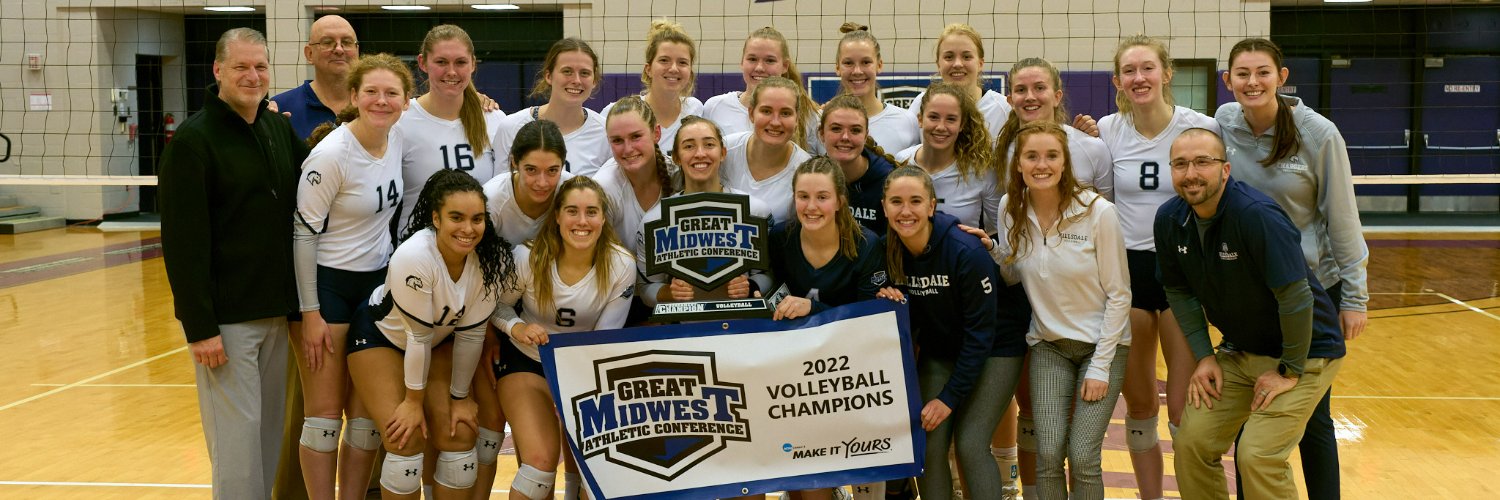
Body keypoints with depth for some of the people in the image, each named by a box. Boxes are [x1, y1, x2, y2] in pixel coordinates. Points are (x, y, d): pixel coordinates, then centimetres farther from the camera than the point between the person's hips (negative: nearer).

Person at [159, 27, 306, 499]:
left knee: (270, 431, 12)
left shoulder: (279, 128, 10)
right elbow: (183, 242, -14)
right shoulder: (193, 139, -10)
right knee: (237, 437, -2)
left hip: (276, 312, 6)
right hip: (226, 317, -6)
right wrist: (199, 327, -17)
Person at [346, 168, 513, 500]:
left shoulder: (492, 259, -23)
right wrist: (414, 400, -18)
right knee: (407, 439, -14)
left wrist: (459, 396, -6)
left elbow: (470, 332, -13)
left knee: (459, 435, -4)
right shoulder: (414, 257, -35)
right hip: (381, 335, -4)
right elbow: (417, 335, -27)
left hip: (440, 338, 4)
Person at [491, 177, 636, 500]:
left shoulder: (621, 266, -18)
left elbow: (607, 337, -12)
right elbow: (499, 305, -5)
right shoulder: (528, 257, -20)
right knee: (541, 460, -18)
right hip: (526, 360, -2)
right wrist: (517, 328, -27)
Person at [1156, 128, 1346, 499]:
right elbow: (1179, 292, 8)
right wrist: (1204, 356, 1)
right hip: (1239, 353, 7)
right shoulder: (1169, 219, -6)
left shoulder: (1256, 214, -27)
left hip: (1304, 353, -6)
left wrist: (1290, 370, -18)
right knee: (1191, 443, -1)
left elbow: (1296, 296, -26)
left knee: (1258, 456, -16)